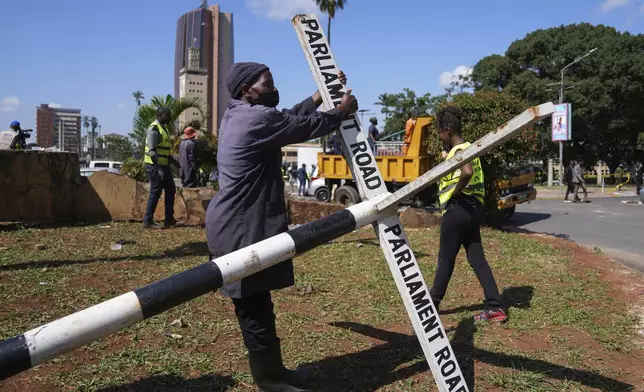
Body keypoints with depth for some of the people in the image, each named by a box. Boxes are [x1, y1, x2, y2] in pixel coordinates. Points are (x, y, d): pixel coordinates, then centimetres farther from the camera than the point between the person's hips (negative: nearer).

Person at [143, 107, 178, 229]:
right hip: (155, 165, -10)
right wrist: (158, 168, -26)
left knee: (170, 190, 12)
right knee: (155, 192, -5)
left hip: (164, 165, 10)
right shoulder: (154, 129, -15)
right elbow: (151, 151, -21)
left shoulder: (164, 127, 15)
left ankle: (169, 219, 19)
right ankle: (147, 221, 3)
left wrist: (172, 160, 22)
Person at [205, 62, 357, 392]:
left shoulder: (237, 115, 14)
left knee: (257, 305, 17)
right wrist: (342, 111, 9)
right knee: (254, 308, 1)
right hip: (242, 229, -11)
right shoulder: (257, 118, -17)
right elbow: (308, 127, -8)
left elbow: (293, 117, 19)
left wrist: (322, 94, 20)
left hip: (242, 225, 11)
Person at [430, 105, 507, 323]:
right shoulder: (467, 148, 16)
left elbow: (467, 172, -35)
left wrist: (454, 193, -20)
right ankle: (495, 307, 7)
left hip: (458, 209, -10)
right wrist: (446, 153, 14)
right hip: (472, 208, 10)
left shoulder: (458, 151, -15)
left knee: (445, 259, 4)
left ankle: (432, 303, 20)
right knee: (477, 258, 8)